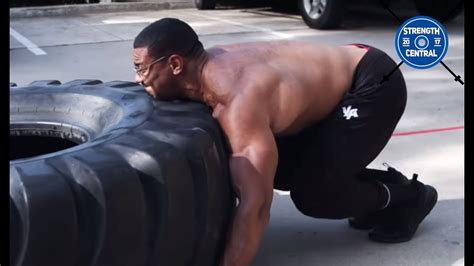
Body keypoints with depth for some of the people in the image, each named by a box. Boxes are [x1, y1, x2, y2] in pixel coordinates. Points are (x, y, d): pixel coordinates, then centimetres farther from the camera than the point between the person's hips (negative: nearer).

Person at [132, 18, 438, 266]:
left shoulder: (238, 102, -35)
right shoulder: (209, 64, -6)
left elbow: (255, 202, -40)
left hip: (374, 83, -9)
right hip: (339, 81, 9)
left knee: (313, 193, -14)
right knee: (274, 167, 9)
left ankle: (406, 198, 10)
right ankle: (380, 192, 21)